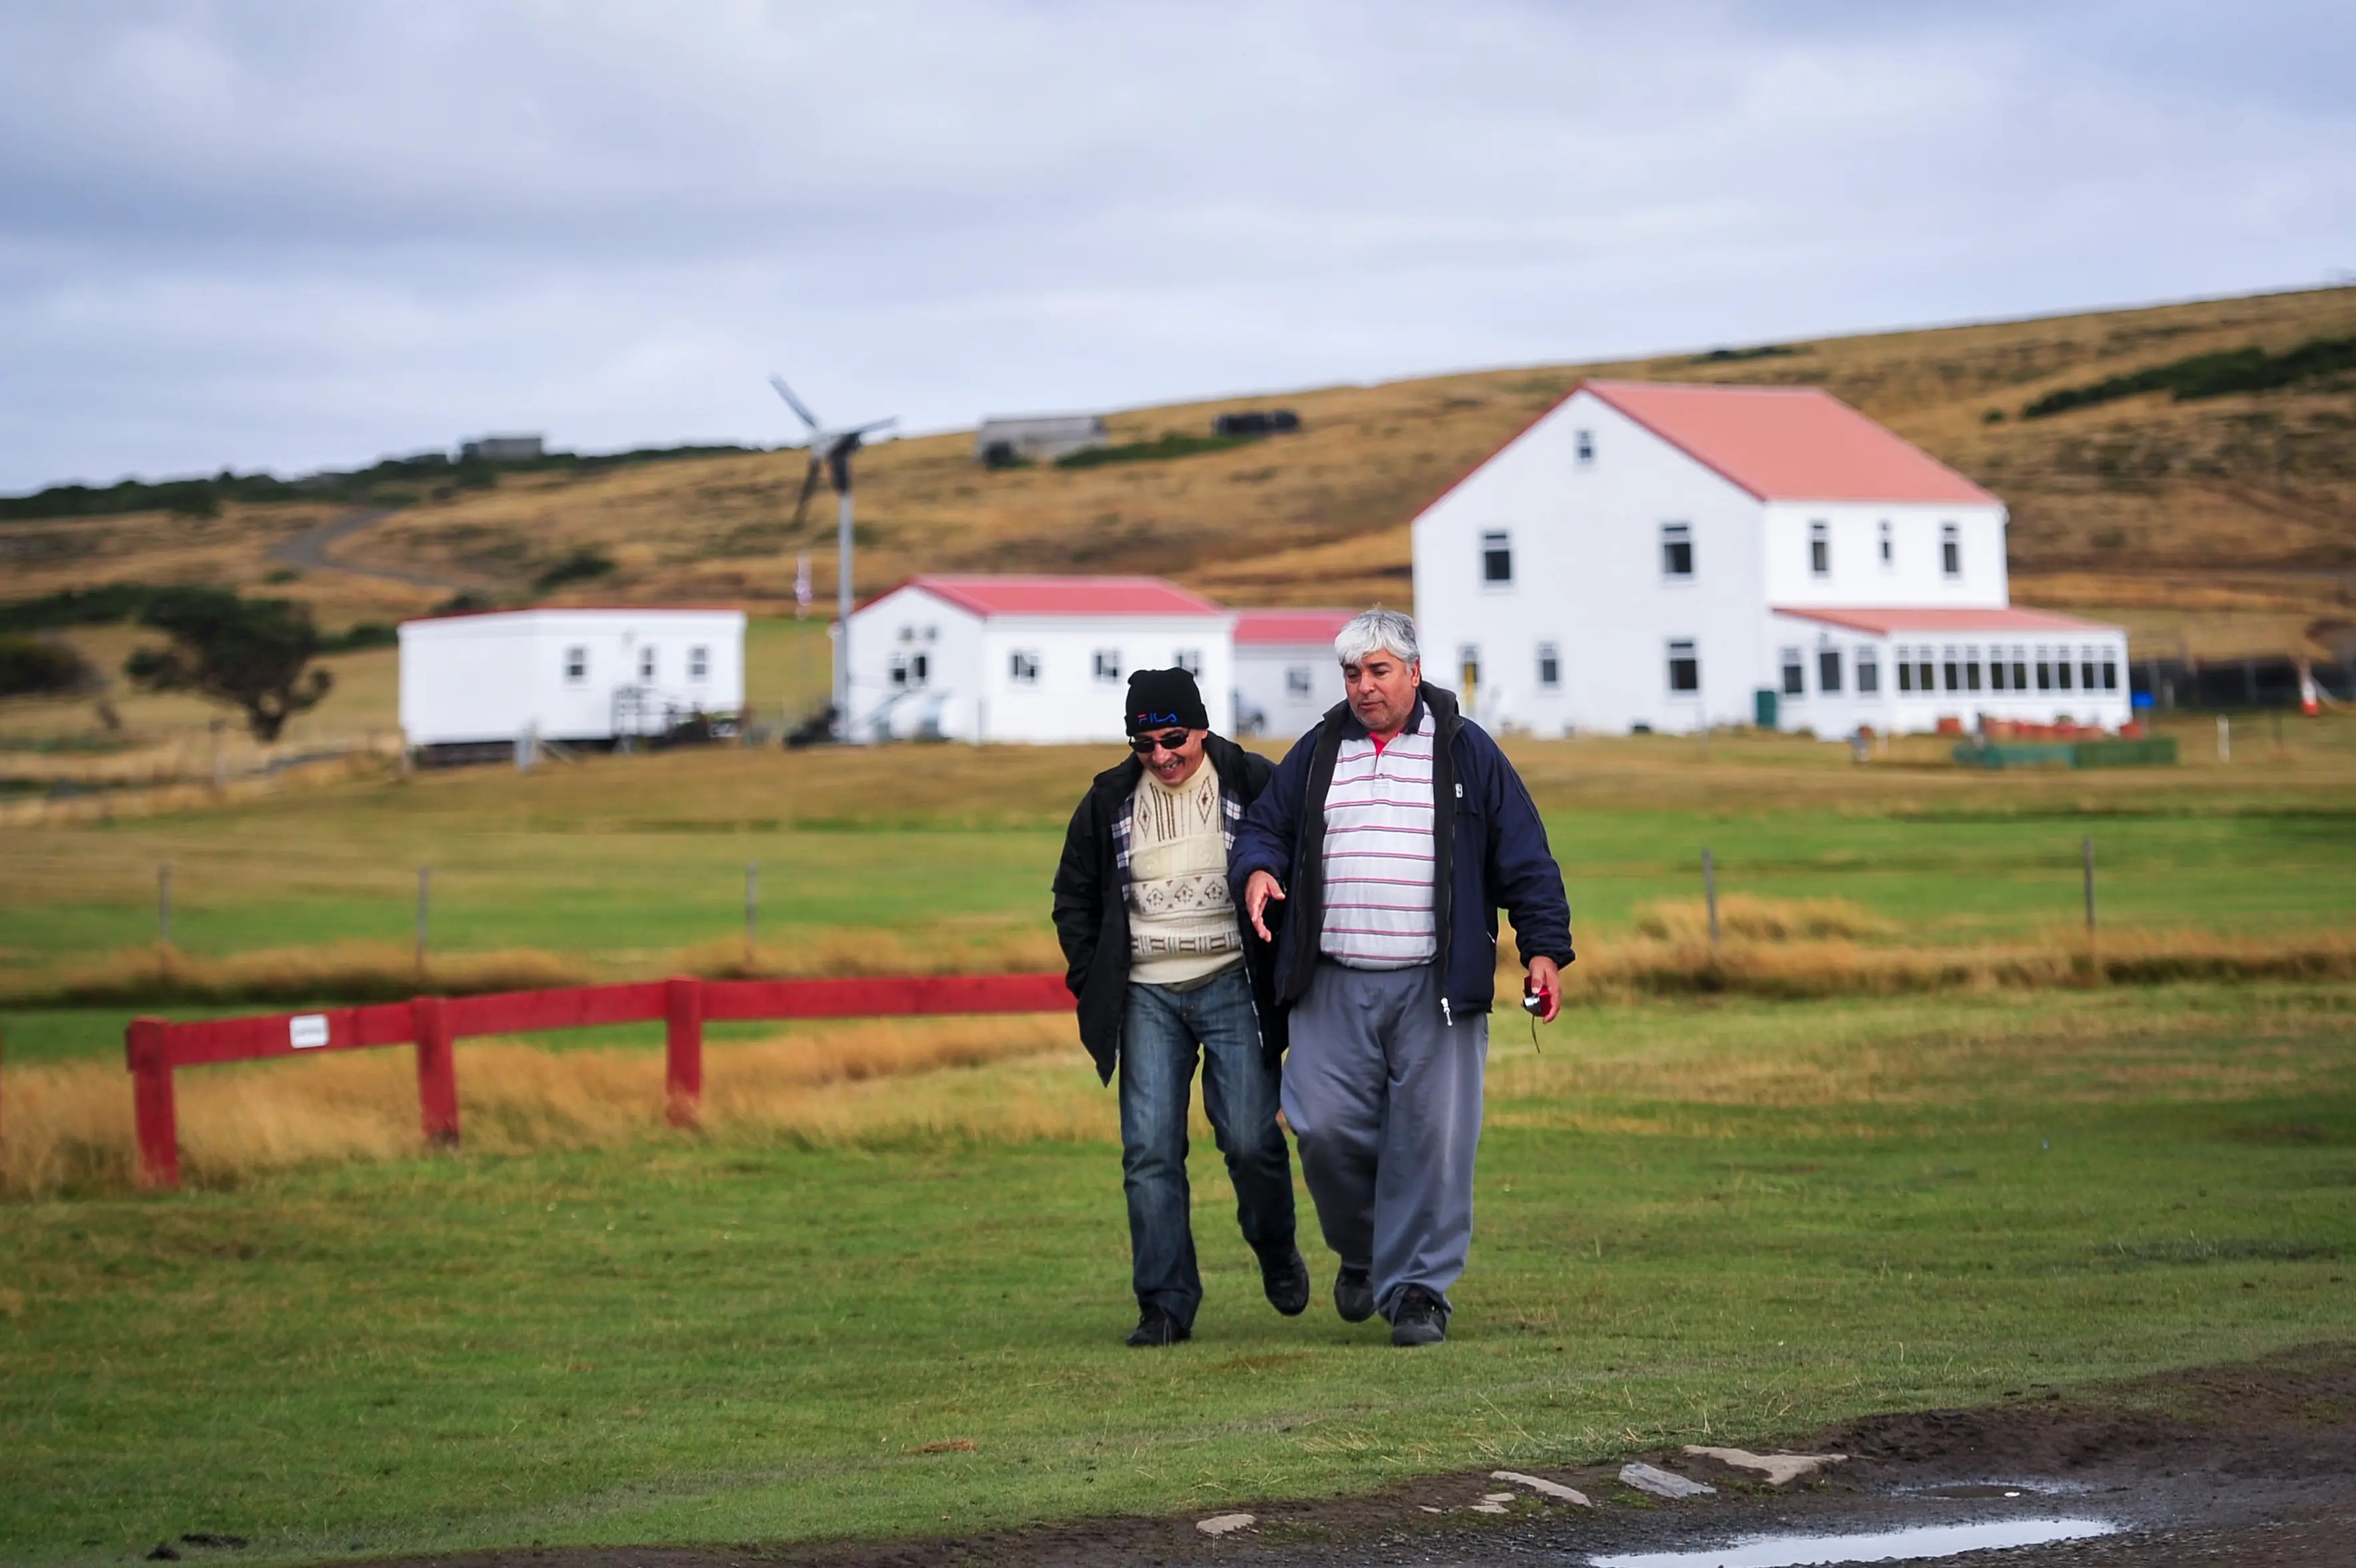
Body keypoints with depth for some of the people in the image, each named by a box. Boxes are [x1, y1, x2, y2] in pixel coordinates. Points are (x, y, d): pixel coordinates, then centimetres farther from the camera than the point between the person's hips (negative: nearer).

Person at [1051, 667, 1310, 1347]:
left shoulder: (1254, 786, -2)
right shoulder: (1110, 801, 7)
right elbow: (1074, 893, 18)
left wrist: (1287, 977, -1)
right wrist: (1091, 981, 8)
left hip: (1232, 987, -3)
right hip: (1147, 995, 3)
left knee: (1249, 1139, -7)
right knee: (1149, 1151, -4)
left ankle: (1277, 1251, 23)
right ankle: (1166, 1304, 1)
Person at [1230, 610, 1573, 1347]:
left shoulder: (1465, 752, 6)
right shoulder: (1318, 753, 13)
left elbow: (1524, 857, 6)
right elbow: (1264, 825, 19)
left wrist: (1544, 948, -2)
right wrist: (1257, 868, -4)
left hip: (1434, 986, -2)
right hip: (1333, 988, 2)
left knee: (1431, 1139, -5)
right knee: (1324, 1127, -6)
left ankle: (1418, 1287, 4)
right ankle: (1360, 1250, 20)